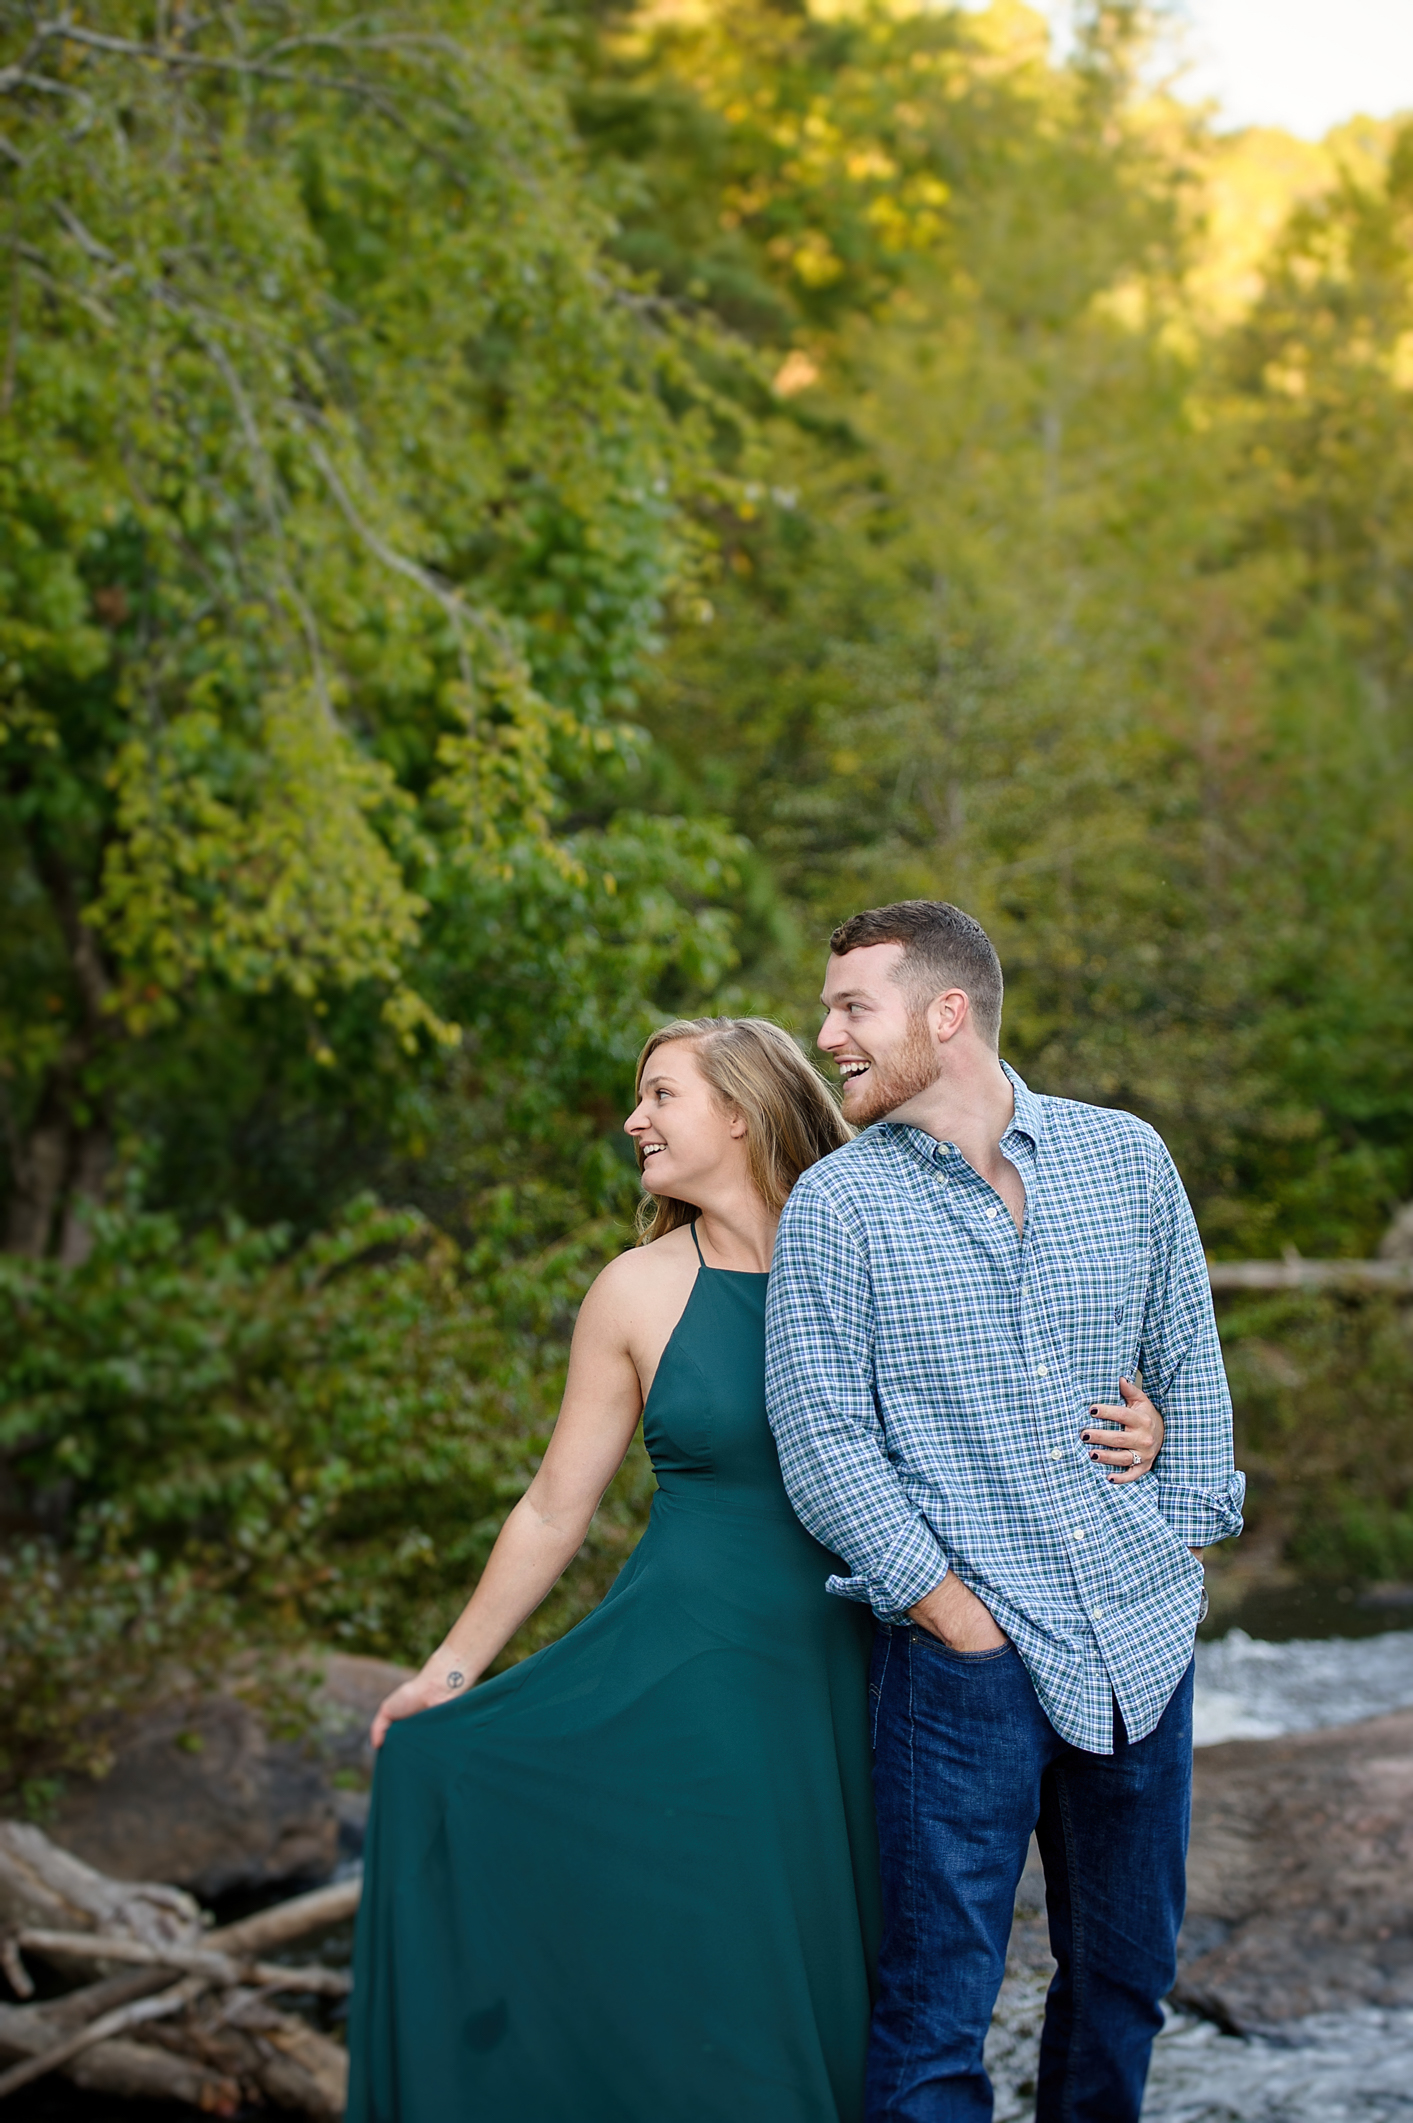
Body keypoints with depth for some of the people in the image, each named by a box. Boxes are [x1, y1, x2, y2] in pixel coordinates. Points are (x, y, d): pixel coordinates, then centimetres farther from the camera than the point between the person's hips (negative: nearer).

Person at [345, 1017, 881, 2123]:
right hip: (689, 1673, -1)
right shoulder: (640, 1292, -1)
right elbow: (556, 1508, 6)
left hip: (838, 1685, 1)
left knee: (818, 1980, 5)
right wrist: (453, 1667, 8)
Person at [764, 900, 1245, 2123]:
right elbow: (823, 1440, -8)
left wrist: (1183, 1548, 9)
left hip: (1142, 1640, 4)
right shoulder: (836, 1207, -3)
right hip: (965, 1655, -3)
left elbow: (1190, 1362, 14)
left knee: (1126, 1970, 14)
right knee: (940, 1999, -3)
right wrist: (958, 1615, -12)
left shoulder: (1126, 1158, 6)